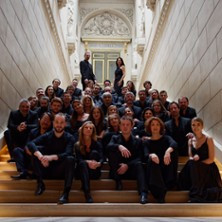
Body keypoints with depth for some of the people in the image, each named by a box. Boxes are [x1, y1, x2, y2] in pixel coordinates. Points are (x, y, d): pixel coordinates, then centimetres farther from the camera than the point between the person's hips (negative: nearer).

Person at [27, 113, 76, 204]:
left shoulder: (69, 138, -4)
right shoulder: (47, 136, -1)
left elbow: (68, 153, -22)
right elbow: (30, 144, -18)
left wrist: (52, 157, -39)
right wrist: (40, 156, -37)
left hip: (61, 171, -1)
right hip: (46, 170, 2)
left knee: (70, 159, -31)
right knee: (37, 149, -17)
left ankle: (65, 194, -34)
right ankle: (40, 183, -17)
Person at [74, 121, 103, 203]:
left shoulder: (97, 144, 6)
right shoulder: (77, 145, 5)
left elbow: (101, 159, -8)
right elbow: (79, 160, -10)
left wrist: (98, 164, -34)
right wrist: (88, 162, -34)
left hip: (94, 172, 1)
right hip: (82, 172, -1)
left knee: (94, 153, -21)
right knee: (83, 163, -34)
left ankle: (84, 186, -25)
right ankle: (87, 194, -50)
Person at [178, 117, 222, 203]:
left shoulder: (208, 139, -2)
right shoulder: (190, 141, 14)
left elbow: (211, 159, -6)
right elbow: (190, 158, 9)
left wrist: (197, 163, -12)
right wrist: (193, 159, -16)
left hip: (207, 169, -4)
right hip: (195, 170, 4)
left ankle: (196, 199, -17)